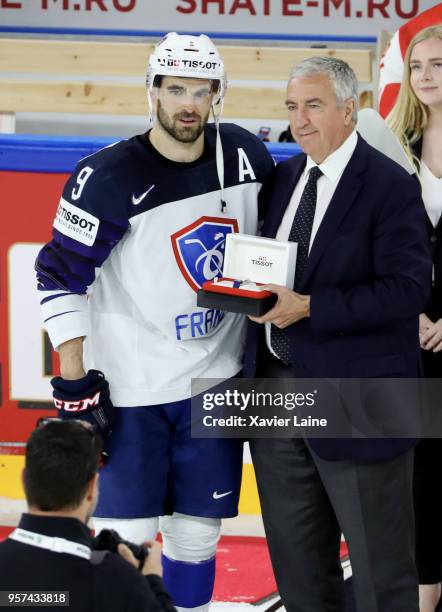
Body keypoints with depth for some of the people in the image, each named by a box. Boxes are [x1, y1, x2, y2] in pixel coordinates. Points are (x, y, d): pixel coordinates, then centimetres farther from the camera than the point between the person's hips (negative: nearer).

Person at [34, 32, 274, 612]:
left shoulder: (245, 156, -1)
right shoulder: (109, 177, -15)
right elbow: (59, 277, -10)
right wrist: (75, 381, -12)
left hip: (215, 382, 4)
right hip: (128, 388, -4)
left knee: (197, 535, 10)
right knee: (124, 536, -3)